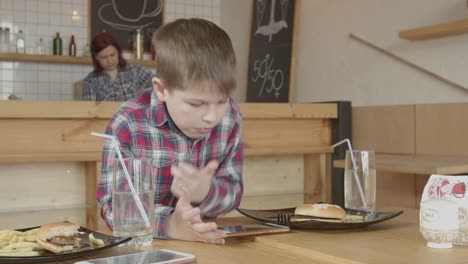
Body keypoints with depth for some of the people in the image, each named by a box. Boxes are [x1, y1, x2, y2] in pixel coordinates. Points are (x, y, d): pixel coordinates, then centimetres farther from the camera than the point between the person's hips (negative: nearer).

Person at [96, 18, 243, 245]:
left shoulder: (229, 117, -5)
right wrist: (168, 224, -37)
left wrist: (205, 193, -26)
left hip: (206, 244, 3)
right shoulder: (128, 125, -17)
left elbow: (233, 192, -3)